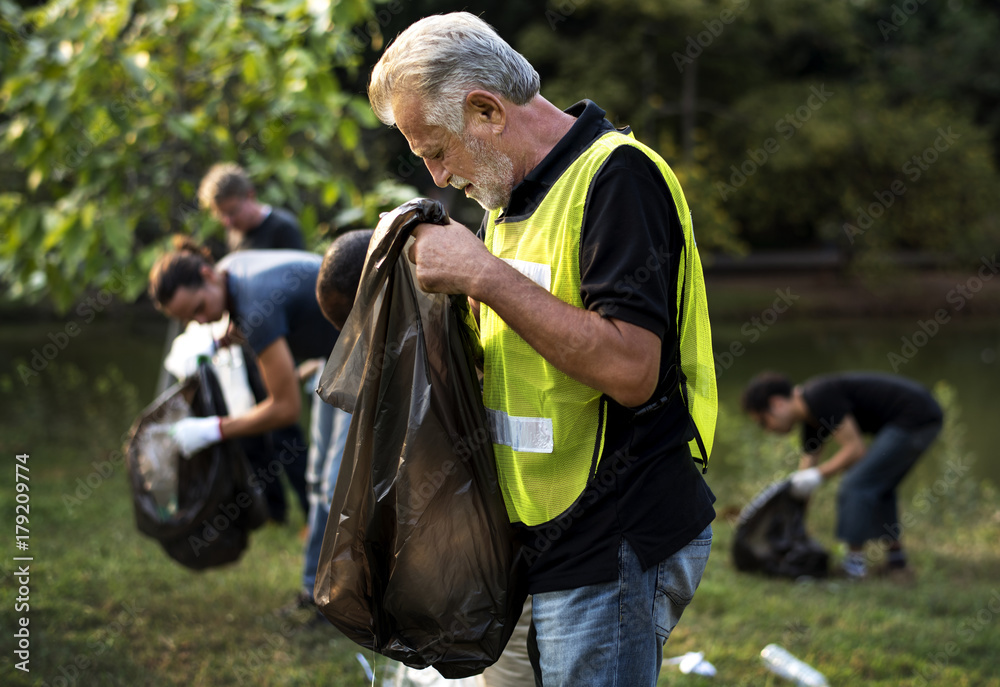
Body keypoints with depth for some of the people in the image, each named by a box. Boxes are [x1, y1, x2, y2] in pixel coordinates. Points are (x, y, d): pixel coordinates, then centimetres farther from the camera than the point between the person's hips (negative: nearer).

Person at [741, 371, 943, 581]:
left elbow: (856, 450, -16)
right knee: (878, 488, 22)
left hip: (913, 418, -10)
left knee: (855, 486, -7)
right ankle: (897, 561, 26)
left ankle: (856, 564, -1)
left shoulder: (820, 397, -15)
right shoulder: (810, 418, 14)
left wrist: (818, 475, -10)